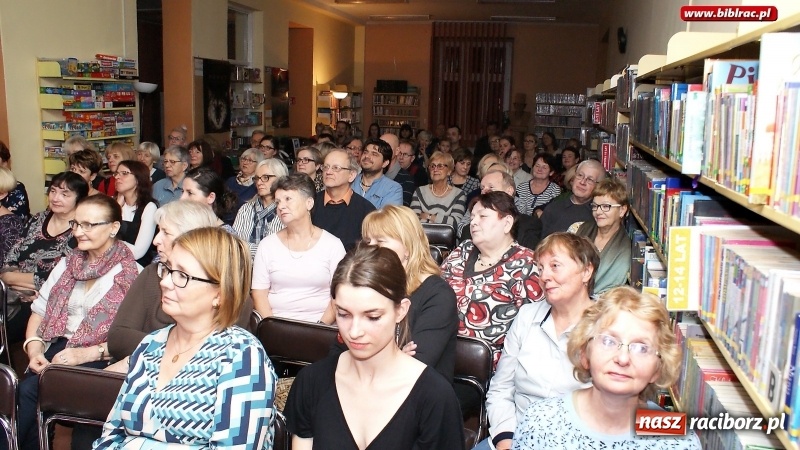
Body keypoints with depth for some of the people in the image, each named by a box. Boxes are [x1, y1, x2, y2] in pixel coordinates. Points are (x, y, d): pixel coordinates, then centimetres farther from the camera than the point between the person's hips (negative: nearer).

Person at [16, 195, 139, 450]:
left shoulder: (131, 274, -4)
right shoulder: (67, 264, 17)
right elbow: (39, 310, 15)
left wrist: (87, 354, -19)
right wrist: (34, 349, -3)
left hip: (97, 361, -5)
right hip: (55, 349, 5)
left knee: (28, 389, -27)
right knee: (25, 389, -25)